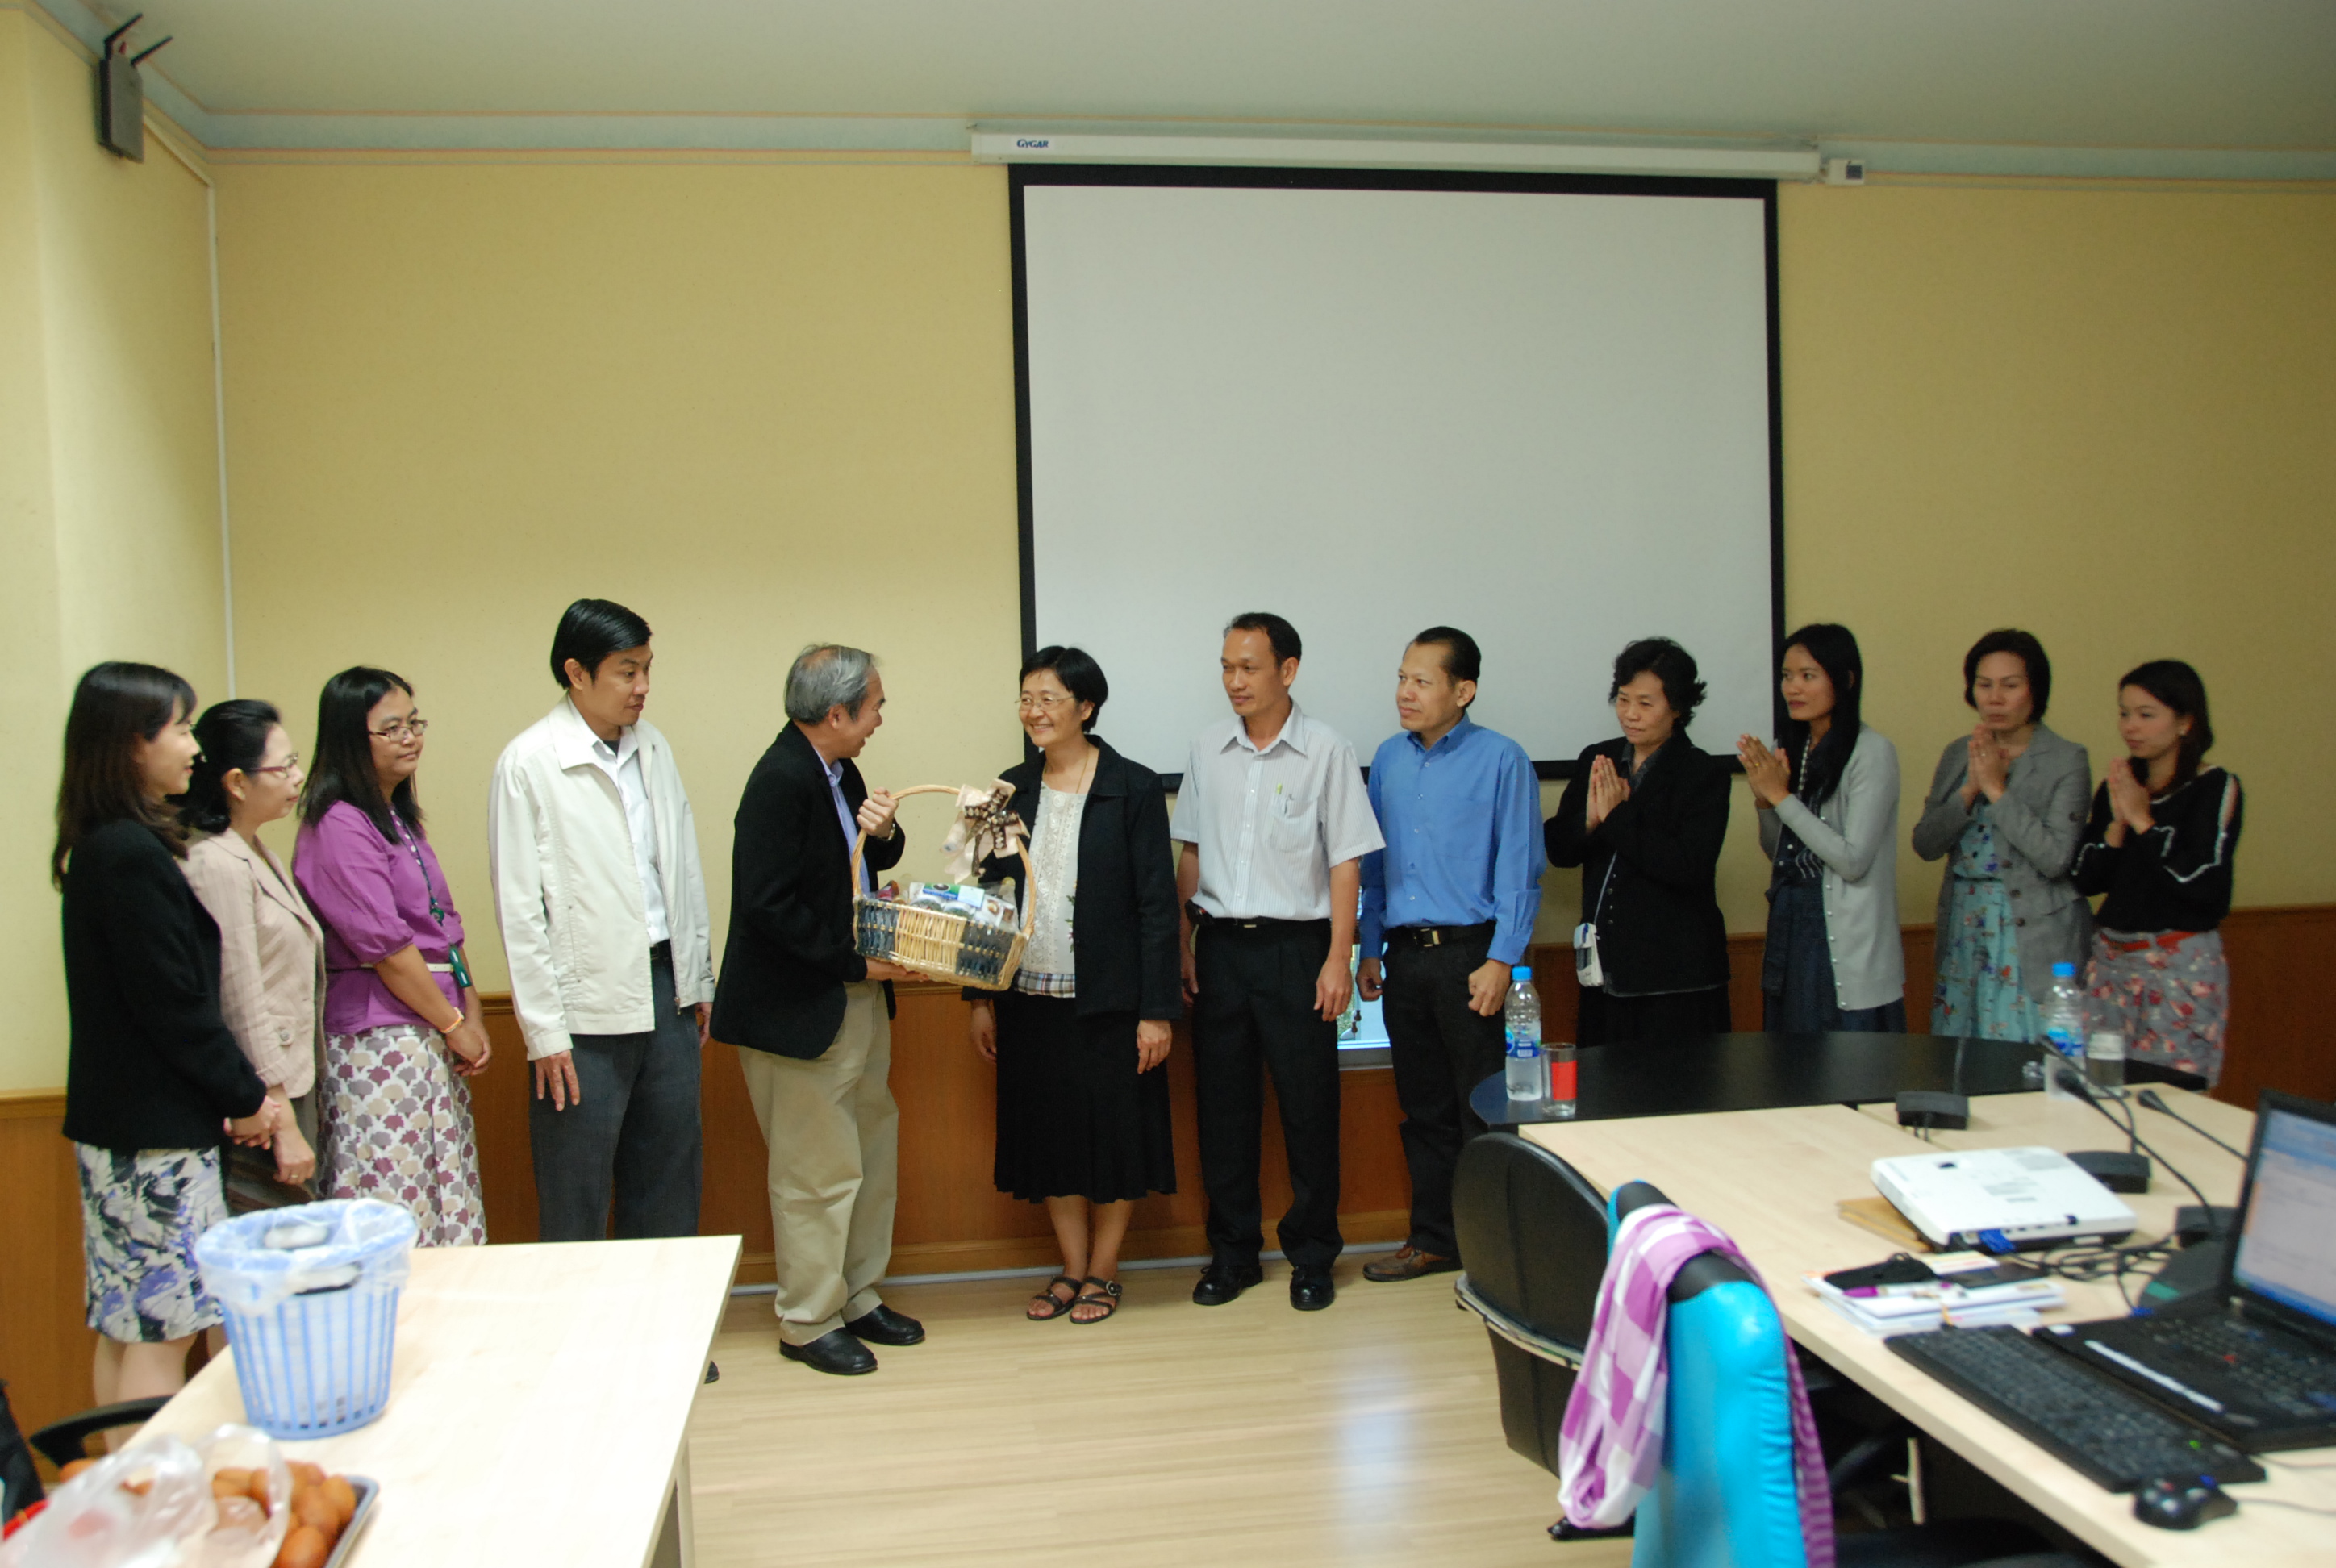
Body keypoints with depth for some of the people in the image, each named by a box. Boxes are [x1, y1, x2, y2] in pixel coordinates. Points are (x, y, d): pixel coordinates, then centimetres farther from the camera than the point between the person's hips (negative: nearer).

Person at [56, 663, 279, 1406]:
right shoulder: (133, 855, -18)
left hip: (114, 1120, 10)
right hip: (156, 1129, -10)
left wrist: (232, 1093, 9)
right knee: (161, 1331, -3)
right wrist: (246, 1097, -7)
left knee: (123, 1328, 15)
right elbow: (176, 1003, -19)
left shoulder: (101, 846, 12)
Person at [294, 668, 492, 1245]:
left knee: (449, 1209, 9)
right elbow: (386, 947, -15)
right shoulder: (337, 828, -12)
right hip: (378, 1040, -9)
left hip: (433, 1039, 9)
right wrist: (454, 1024, -8)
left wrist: (472, 1015, 7)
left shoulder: (401, 817, 16)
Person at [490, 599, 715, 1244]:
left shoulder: (652, 748, 9)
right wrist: (545, 1031, -12)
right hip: (588, 1008, -6)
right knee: (576, 1199, 4)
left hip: (666, 986, 6)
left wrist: (700, 978, 14)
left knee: (670, 1174, 15)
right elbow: (520, 909, -10)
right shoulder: (528, 764, -10)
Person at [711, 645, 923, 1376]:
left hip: (857, 1000, 10)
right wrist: (855, 962, -18)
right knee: (820, 1171, 3)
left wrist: (884, 834, -7)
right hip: (800, 1011, -10)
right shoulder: (780, 781, -22)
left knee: (872, 1154, 18)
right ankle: (808, 1322, 19)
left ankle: (856, 1297, 33)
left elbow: (872, 863, 17)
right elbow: (767, 906, -26)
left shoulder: (838, 771, 6)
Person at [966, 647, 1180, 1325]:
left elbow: (1157, 904, -8)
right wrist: (982, 999, 7)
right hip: (1030, 998, 4)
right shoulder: (1012, 788, 7)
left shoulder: (1133, 788, -7)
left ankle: (1103, 1272, 22)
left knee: (1114, 1133, 5)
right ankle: (1072, 1269, 25)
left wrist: (1157, 1010, -12)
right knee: (1049, 1134, 11)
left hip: (1107, 1001, -4)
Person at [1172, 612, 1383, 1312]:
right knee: (1222, 1103, 8)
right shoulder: (1207, 751, 7)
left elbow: (1346, 861, -5)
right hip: (1220, 945, 4)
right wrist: (1182, 944, 7)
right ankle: (1233, 1251, 21)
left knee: (1308, 1105, 2)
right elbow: (1190, 854, 12)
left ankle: (1312, 1257, 17)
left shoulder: (1325, 750, -4)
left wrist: (1339, 958, -10)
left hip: (1295, 945, -3)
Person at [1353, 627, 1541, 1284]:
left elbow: (1520, 869, -8)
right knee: (1423, 1109, 14)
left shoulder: (1501, 760, -6)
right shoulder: (1389, 758, 10)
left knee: (1485, 1111, 0)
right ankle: (1434, 1239, 25)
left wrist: (1501, 962, -14)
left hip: (1469, 955, -5)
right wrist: (1370, 951, 12)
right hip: (1405, 958, 5)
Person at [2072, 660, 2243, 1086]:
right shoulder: (2116, 788, 10)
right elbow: (2086, 880, 5)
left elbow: (2206, 887, -16)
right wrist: (2117, 822, -7)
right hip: (2111, 959, 5)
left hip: (2183, 966, -5)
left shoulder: (2216, 788, -5)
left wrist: (2143, 821, -11)